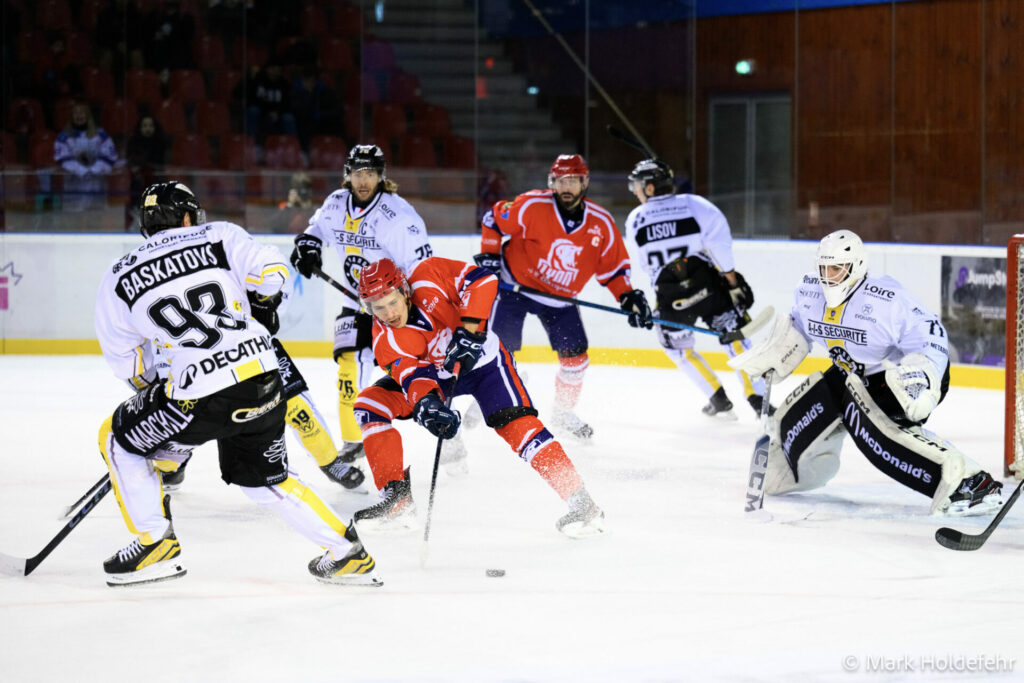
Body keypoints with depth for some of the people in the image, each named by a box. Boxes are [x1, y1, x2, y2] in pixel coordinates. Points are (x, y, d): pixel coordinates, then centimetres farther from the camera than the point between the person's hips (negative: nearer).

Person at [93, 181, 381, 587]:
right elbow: (273, 273, 2)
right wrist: (249, 297, 25)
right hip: (263, 384, 3)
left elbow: (125, 360, 17)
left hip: (199, 398, -3)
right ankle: (348, 553, 21)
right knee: (266, 480, 25)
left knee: (119, 439, 20)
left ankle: (155, 545, 17)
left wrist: (149, 388, 36)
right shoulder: (220, 237, 10)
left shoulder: (118, 280, 10)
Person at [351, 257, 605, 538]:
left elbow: (482, 280, -27)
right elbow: (411, 373, -32)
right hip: (436, 373, 4)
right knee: (370, 403, -11)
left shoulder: (428, 277, -26)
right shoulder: (385, 340, -20)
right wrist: (425, 404, -52)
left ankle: (581, 503, -21)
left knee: (513, 422, -23)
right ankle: (397, 497, -7)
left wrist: (469, 331, -34)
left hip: (480, 359, -4)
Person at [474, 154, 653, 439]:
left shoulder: (602, 224, -10)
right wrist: (489, 256, -15)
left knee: (574, 354, 0)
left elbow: (613, 267, 0)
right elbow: (493, 219, -9)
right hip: (514, 285, -3)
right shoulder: (531, 206, -21)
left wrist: (629, 297, -11)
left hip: (560, 298, 4)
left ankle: (564, 412, 23)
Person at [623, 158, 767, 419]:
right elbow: (718, 238, -13)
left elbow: (647, 265, 12)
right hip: (708, 287, -1)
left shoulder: (635, 220, 7)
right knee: (736, 339, 7)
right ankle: (758, 400, -3)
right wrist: (732, 279, -8)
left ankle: (720, 400, 19)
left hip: (670, 297, 1)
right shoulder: (693, 204, 0)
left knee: (678, 348, 23)